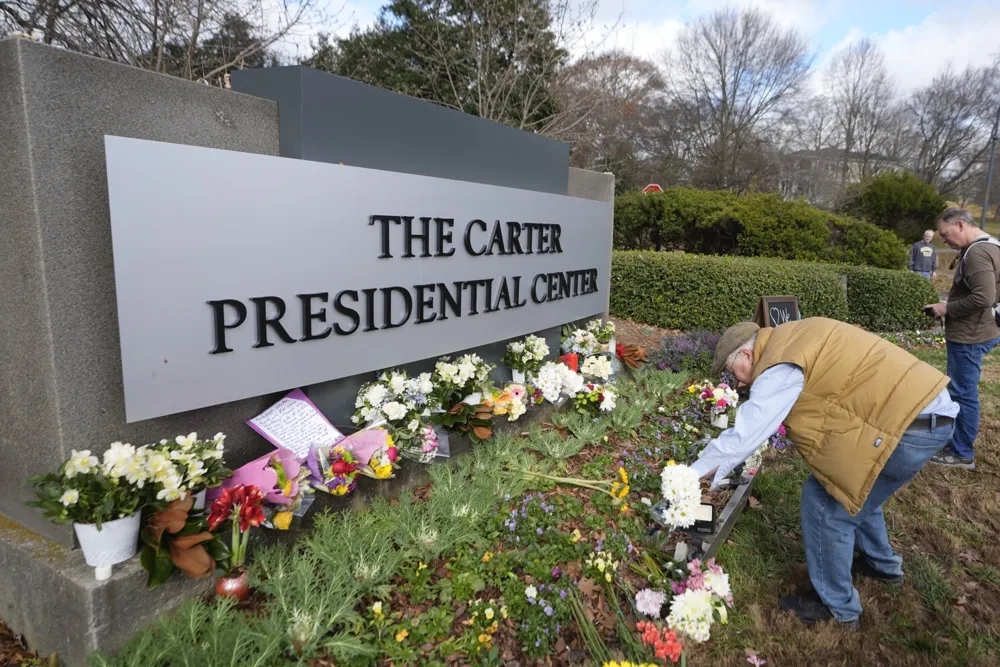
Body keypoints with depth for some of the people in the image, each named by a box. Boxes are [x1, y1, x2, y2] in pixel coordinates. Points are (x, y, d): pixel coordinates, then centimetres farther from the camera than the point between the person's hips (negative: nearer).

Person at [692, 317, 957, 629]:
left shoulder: (780, 367, -17)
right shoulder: (788, 340, 13)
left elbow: (743, 435, -16)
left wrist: (692, 474, -5)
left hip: (909, 423, -10)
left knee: (825, 504, 0)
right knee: (854, 489, 27)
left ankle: (838, 606, 17)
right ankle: (882, 563, 48)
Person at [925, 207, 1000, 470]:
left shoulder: (977, 253, -20)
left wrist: (947, 309, -16)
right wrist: (951, 306, 10)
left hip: (969, 336, -10)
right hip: (974, 332, 11)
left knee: (963, 394, -1)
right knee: (962, 391, 19)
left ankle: (963, 454, 9)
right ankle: (957, 439, 31)